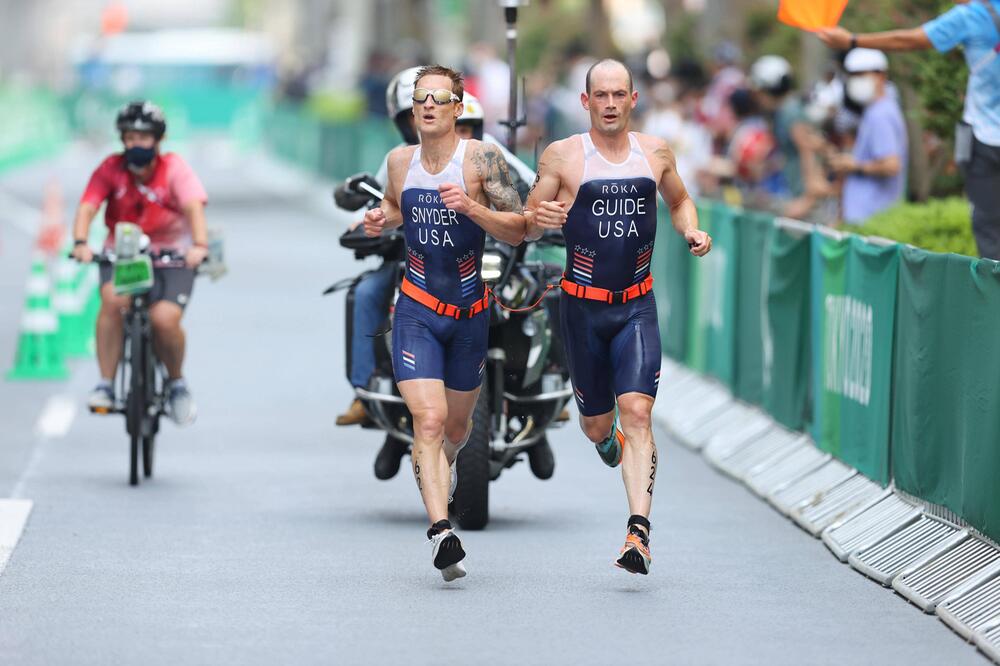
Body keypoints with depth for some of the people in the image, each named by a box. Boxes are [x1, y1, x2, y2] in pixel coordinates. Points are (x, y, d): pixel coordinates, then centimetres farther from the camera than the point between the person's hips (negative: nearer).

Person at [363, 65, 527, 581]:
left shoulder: (481, 158, -8)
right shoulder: (400, 161, 2)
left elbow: (517, 232, -10)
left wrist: (472, 209, -26)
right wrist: (383, 218, 2)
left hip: (470, 311, 0)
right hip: (416, 310, 0)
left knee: (456, 426, 17)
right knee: (428, 419, -18)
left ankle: (438, 466, 53)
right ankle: (441, 530, -26)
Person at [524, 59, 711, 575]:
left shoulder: (655, 153, 5)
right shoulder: (562, 156, -3)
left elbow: (679, 201, 24)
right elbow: (523, 229, 1)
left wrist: (692, 231, 3)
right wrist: (539, 219, -22)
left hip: (637, 305, 1)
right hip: (583, 305, 0)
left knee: (636, 412, -16)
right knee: (596, 426, 9)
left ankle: (639, 531, -23)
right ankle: (607, 437, 49)